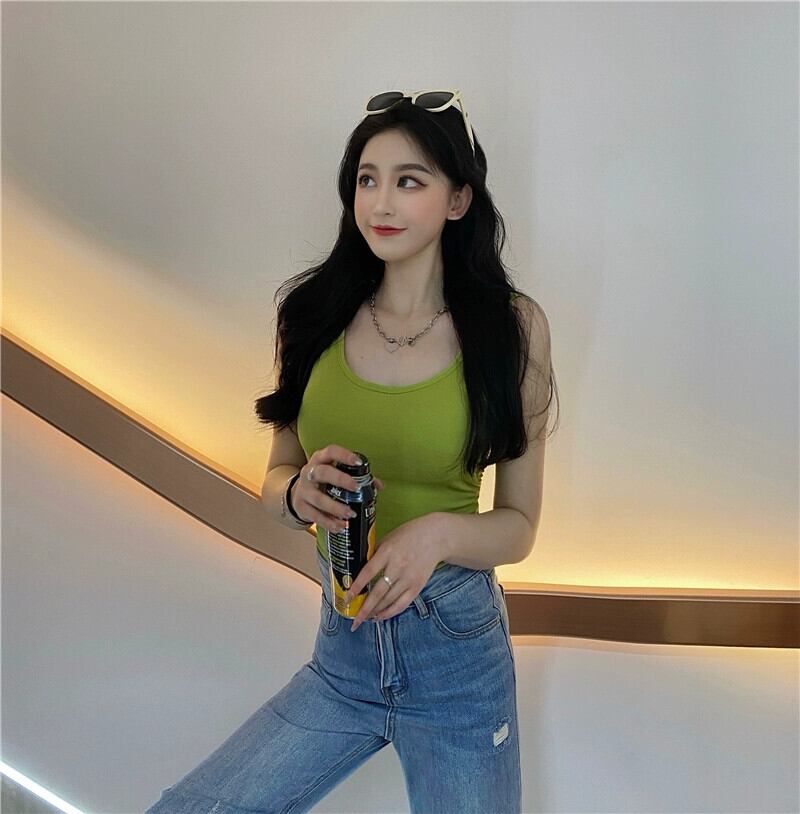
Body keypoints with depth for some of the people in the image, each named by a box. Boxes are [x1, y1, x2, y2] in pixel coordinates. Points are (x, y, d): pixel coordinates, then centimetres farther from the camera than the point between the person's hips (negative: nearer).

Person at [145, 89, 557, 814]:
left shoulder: (511, 325, -7)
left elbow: (519, 525, -3)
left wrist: (441, 532, -23)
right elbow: (275, 479, 6)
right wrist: (300, 493, -17)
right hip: (342, 649, 2)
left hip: (458, 651, -2)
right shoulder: (316, 313, -1)